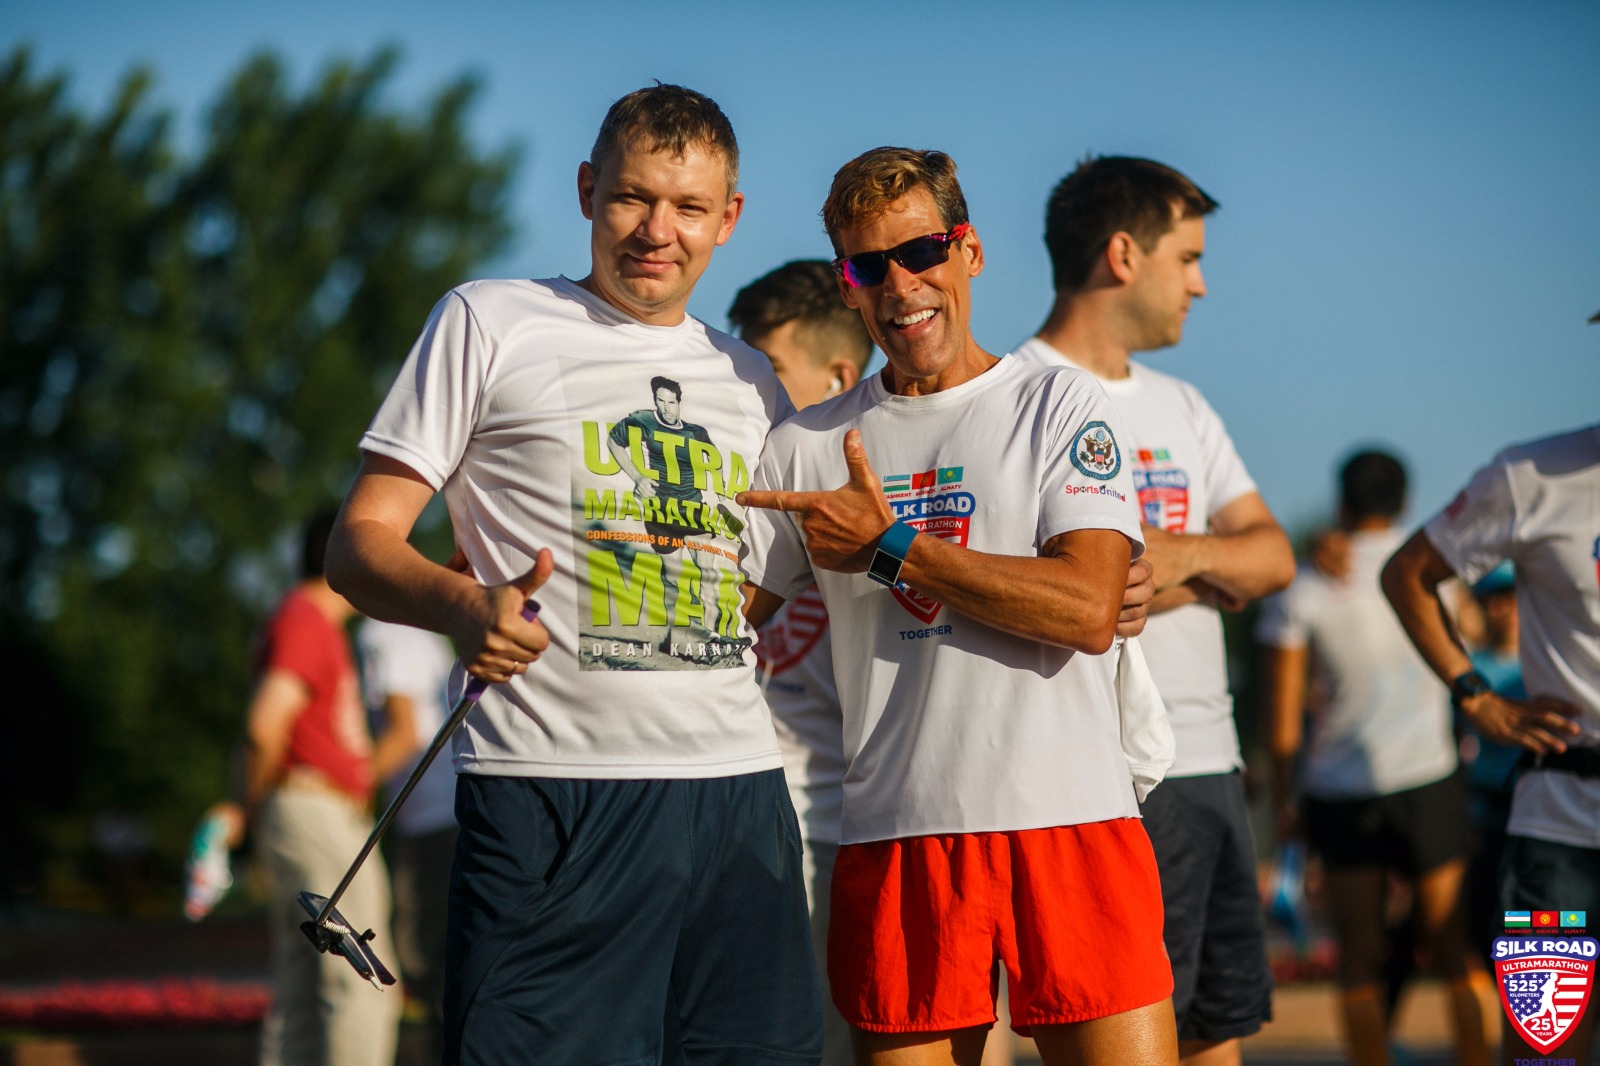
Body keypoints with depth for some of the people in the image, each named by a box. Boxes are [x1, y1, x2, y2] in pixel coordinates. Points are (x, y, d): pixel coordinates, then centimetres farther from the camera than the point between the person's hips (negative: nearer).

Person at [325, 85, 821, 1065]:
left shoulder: (751, 381, 21)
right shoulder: (489, 323, 7)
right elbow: (360, 541, 2)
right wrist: (467, 605, -18)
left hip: (739, 792, 5)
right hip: (551, 793, -4)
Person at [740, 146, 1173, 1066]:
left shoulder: (1063, 406, 5)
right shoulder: (810, 445, 14)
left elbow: (1088, 609, -8)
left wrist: (889, 547, -6)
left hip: (1071, 820, -2)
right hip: (894, 840, 2)